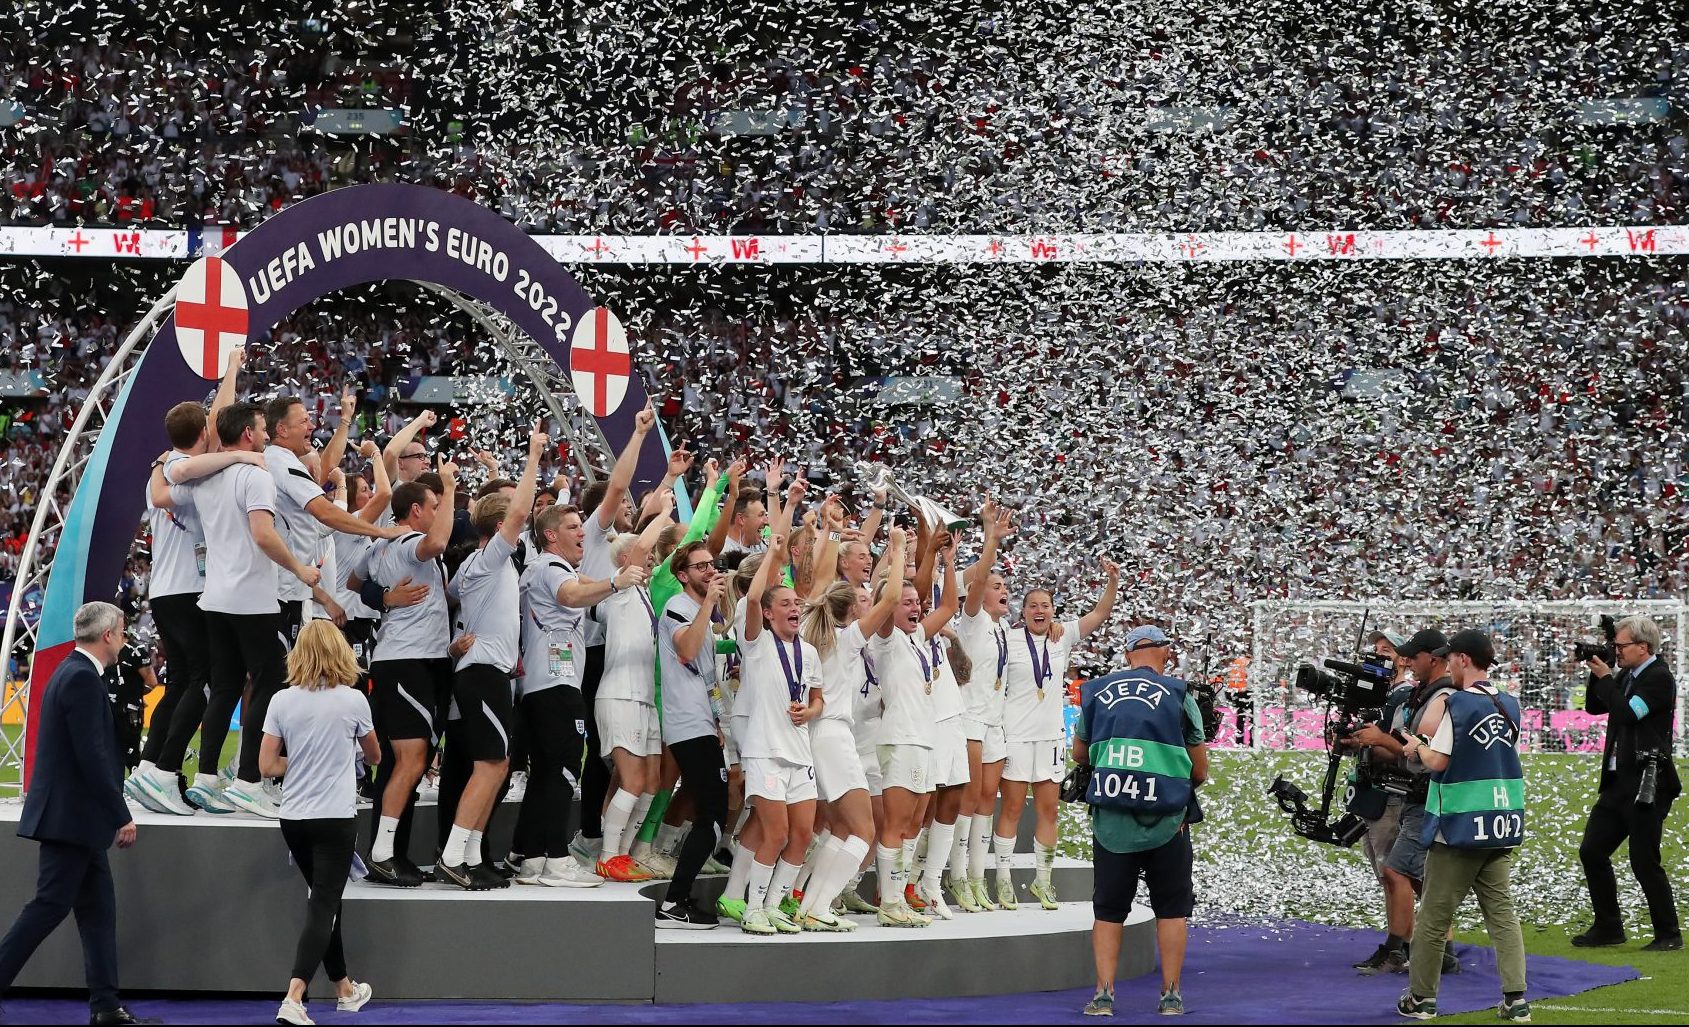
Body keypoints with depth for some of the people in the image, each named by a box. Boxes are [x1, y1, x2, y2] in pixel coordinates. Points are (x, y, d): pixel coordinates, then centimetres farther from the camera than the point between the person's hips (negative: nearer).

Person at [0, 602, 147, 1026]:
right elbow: (92, 756, -22)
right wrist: (121, 816, -18)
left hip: (75, 815, 10)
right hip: (70, 815, -10)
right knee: (50, 905, -7)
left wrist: (113, 813, 21)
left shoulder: (72, 672, 15)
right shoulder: (82, 678, -17)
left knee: (98, 908, 9)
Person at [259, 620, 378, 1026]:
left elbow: (267, 765, -2)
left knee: (324, 900, 20)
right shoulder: (353, 700, -6)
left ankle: (344, 989, 34)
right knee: (324, 905, -5)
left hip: (294, 820, 4)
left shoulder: (282, 701, -1)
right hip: (336, 817, -4)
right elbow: (373, 756, 11)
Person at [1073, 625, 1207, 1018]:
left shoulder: (1096, 691, 5)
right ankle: (1171, 996, 12)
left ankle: (1103, 995, 5)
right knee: (1171, 908, 12)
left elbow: (1079, 754, 18)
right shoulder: (1178, 694, -1)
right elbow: (1200, 771, 4)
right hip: (1166, 820, -2)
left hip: (1110, 819, 2)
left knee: (1108, 909, 11)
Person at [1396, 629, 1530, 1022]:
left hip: (1458, 827, -6)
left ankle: (1421, 997, 11)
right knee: (1503, 912, 7)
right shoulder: (1510, 705, 8)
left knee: (1434, 915, 5)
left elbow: (1438, 760, -15)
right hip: (1503, 827, 6)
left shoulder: (1454, 703, -12)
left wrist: (1417, 747, 6)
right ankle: (1516, 998, -1)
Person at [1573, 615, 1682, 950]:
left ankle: (1669, 934, 6)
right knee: (1591, 851, 9)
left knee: (1644, 861, -5)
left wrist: (1605, 678, -12)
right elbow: (1594, 707, 18)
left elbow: (1628, 713, -22)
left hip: (1646, 784, -9)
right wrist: (1598, 674, 4)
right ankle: (1608, 928, 18)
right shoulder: (1627, 676, 12)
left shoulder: (1659, 678, -13)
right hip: (1618, 782, 9)